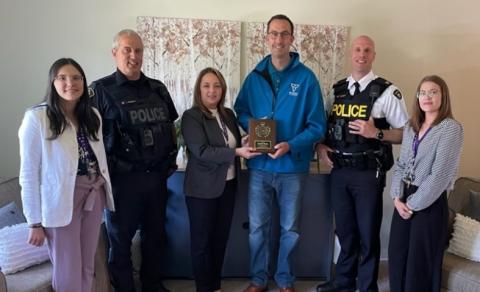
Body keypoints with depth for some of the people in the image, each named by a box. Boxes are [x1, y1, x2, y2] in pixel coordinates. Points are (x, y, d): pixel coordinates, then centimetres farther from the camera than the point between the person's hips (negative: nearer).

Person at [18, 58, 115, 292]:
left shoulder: (92, 115, 5)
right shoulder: (37, 117, -13)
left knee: (87, 267, 17)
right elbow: (29, 173, -11)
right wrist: (35, 221, -10)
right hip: (61, 201, -5)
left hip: (94, 195, 5)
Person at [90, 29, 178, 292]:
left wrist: (170, 160, 8)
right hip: (122, 177, -5)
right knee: (121, 238, 10)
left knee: (155, 234, 17)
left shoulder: (157, 88, 9)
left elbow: (170, 125, 17)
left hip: (157, 175, 5)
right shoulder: (101, 90, -7)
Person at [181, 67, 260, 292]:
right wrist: (237, 152, -25)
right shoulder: (191, 116, -12)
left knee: (221, 238, 15)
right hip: (203, 189, -6)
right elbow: (202, 151, -21)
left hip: (228, 185, 6)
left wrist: (249, 145, -5)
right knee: (202, 241, 7)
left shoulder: (228, 114, 9)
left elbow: (237, 144, 17)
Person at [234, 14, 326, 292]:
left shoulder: (306, 77, -7)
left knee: (290, 229, 13)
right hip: (260, 166, 2)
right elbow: (240, 111, 11)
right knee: (258, 227, 11)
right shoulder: (255, 76, 3)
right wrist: (252, 126, -10)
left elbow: (317, 126, -7)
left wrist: (291, 146, -22)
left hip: (293, 167, -2)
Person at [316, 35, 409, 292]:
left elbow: (405, 134, -7)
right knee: (344, 230, 17)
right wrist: (320, 146, 0)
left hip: (368, 173, -4)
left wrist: (376, 133, -21)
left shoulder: (386, 92, -7)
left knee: (368, 234, 7)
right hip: (339, 171, 5)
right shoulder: (337, 89, 8)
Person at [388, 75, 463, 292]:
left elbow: (439, 175, -17)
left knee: (420, 262, 5)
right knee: (396, 257, 11)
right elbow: (400, 164, 9)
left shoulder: (451, 128, -11)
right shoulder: (411, 126, 10)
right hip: (404, 200, 6)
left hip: (429, 203, -6)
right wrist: (397, 197, -5)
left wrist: (413, 204, -13)